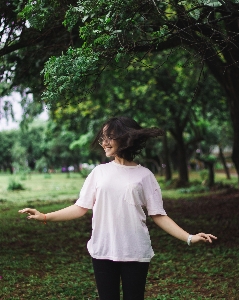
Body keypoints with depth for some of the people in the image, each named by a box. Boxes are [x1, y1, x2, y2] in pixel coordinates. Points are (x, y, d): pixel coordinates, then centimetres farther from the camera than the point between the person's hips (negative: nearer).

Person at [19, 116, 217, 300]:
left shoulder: (144, 175, 0)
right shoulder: (100, 172, 6)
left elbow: (158, 215, -1)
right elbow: (81, 208, 4)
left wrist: (189, 237, -11)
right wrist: (45, 217, -5)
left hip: (135, 253, -2)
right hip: (102, 251, 2)